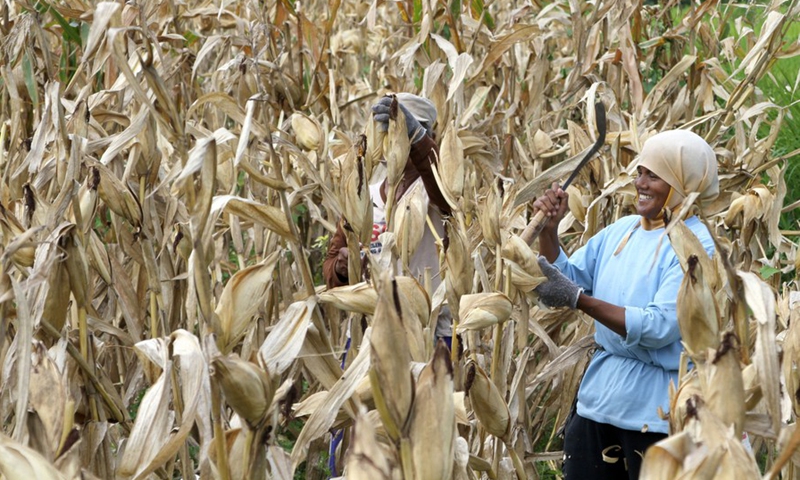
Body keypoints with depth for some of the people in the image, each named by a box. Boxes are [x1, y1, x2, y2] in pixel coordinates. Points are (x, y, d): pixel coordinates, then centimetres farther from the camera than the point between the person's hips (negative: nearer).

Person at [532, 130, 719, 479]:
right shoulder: (621, 230, 9)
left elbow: (660, 328, -23)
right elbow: (569, 278, 11)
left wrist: (578, 299, -27)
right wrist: (549, 230, -6)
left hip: (654, 402, -7)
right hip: (599, 389, 7)